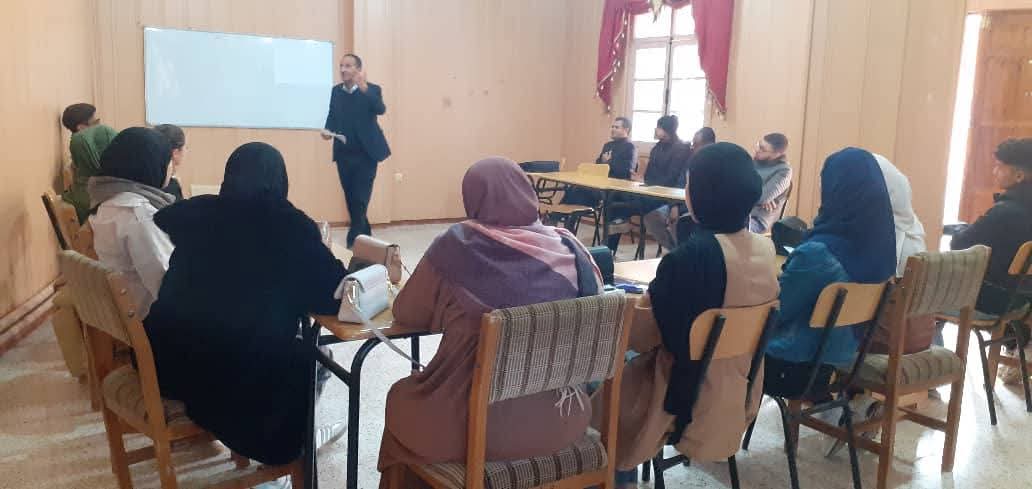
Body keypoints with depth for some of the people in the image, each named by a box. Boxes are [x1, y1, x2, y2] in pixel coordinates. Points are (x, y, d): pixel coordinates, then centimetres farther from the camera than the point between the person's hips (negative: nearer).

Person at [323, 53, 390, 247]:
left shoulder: (372, 89, -6)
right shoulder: (336, 90, 7)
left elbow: (380, 109, -24)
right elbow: (332, 115, 13)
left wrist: (364, 89, -37)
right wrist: (328, 130, -8)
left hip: (365, 153, -5)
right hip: (343, 154, 5)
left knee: (360, 200, -6)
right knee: (350, 199, 11)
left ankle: (354, 241, 0)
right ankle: (364, 236, 25)